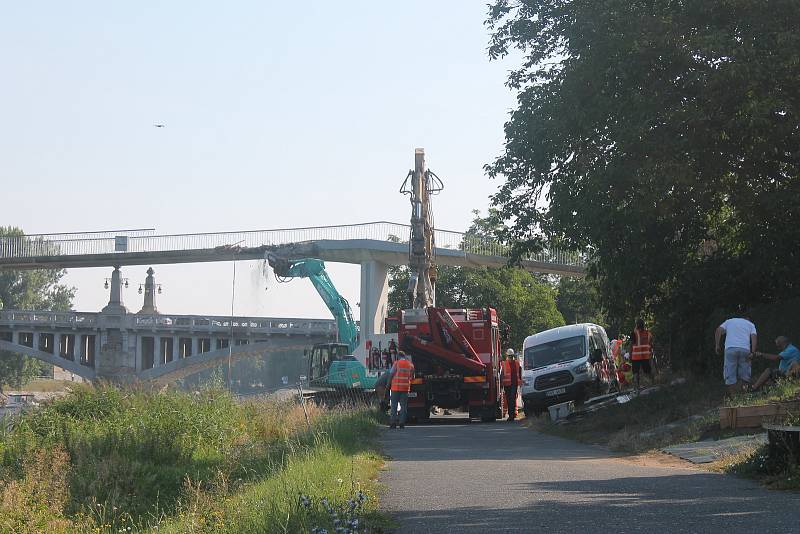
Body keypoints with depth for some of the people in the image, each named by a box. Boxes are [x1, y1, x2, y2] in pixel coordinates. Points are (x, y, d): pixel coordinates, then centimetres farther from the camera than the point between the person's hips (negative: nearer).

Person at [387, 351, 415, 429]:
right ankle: (402, 423, 3)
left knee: (394, 405, 1)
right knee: (403, 406, 7)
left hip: (396, 387, -3)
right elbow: (412, 376, 15)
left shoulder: (397, 363, -4)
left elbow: (391, 374, -7)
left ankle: (393, 423, -4)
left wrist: (388, 383, 2)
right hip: (406, 387, 3)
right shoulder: (410, 364, 9)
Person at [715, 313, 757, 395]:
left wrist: (717, 345, 9)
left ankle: (732, 395, -4)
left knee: (730, 374, 1)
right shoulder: (751, 325, 24)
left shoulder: (729, 321, 26)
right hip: (745, 349, 0)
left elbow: (718, 331, 9)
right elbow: (754, 337, 5)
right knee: (745, 374, 11)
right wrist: (753, 352, -3)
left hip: (730, 348, 0)